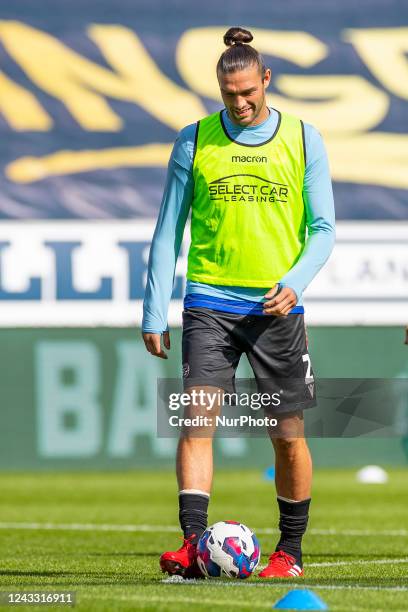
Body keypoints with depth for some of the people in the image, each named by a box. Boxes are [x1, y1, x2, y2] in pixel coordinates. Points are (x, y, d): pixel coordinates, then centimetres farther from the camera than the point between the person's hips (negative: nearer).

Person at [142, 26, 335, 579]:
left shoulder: (303, 139, 3)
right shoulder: (195, 141, 3)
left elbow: (323, 228, 5)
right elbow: (168, 232, 6)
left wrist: (295, 282, -13)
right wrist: (155, 314, 1)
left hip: (277, 306, 0)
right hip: (210, 303, 0)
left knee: (289, 434, 4)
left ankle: (290, 550, 19)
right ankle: (193, 545, -19)